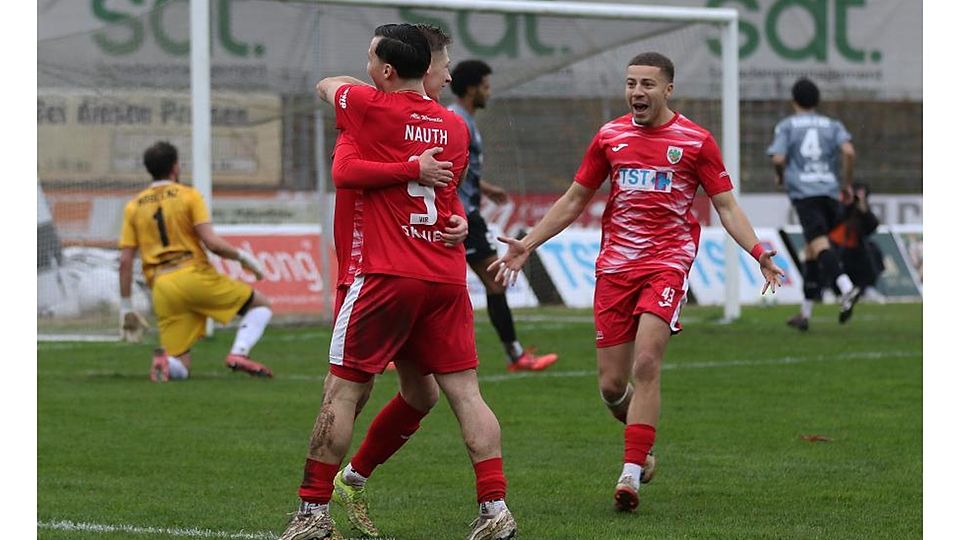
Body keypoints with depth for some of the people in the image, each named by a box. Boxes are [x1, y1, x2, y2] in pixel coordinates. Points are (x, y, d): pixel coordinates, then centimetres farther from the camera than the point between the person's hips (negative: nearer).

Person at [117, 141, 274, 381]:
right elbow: (212, 242, -8)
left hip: (162, 288, 4)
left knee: (179, 369, 10)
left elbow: (125, 260, 8)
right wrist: (243, 257, 7)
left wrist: (125, 305, 14)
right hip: (196, 276, -4)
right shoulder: (188, 195, 3)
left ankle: (164, 359, -27)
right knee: (261, 304, 15)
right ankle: (239, 353, -11)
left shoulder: (133, 206, 13)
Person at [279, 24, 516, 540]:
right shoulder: (454, 126, 9)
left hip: (387, 276, -5)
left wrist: (373, 88, 33)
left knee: (342, 392, 3)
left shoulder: (371, 108, -6)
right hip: (448, 278, 5)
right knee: (465, 392, 5)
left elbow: (326, 84, 17)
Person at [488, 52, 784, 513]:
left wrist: (758, 253, -13)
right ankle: (641, 444, 31)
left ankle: (631, 473, -15)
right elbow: (573, 201, 17)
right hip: (615, 263, 3)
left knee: (646, 364, -19)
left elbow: (726, 206, 3)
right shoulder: (610, 136, 9)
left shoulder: (695, 141, 0)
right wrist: (526, 245, 11)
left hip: (667, 261, -3)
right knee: (611, 385, 1)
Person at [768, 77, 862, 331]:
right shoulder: (832, 125, 17)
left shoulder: (786, 126, 10)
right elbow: (848, 152, -1)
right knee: (811, 250, 15)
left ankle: (847, 288, -46)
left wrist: (780, 177, 17)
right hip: (830, 191, 4)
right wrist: (847, 183, 9)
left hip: (804, 193, -4)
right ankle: (805, 314, 19)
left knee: (820, 244, -20)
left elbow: (778, 158, -4)